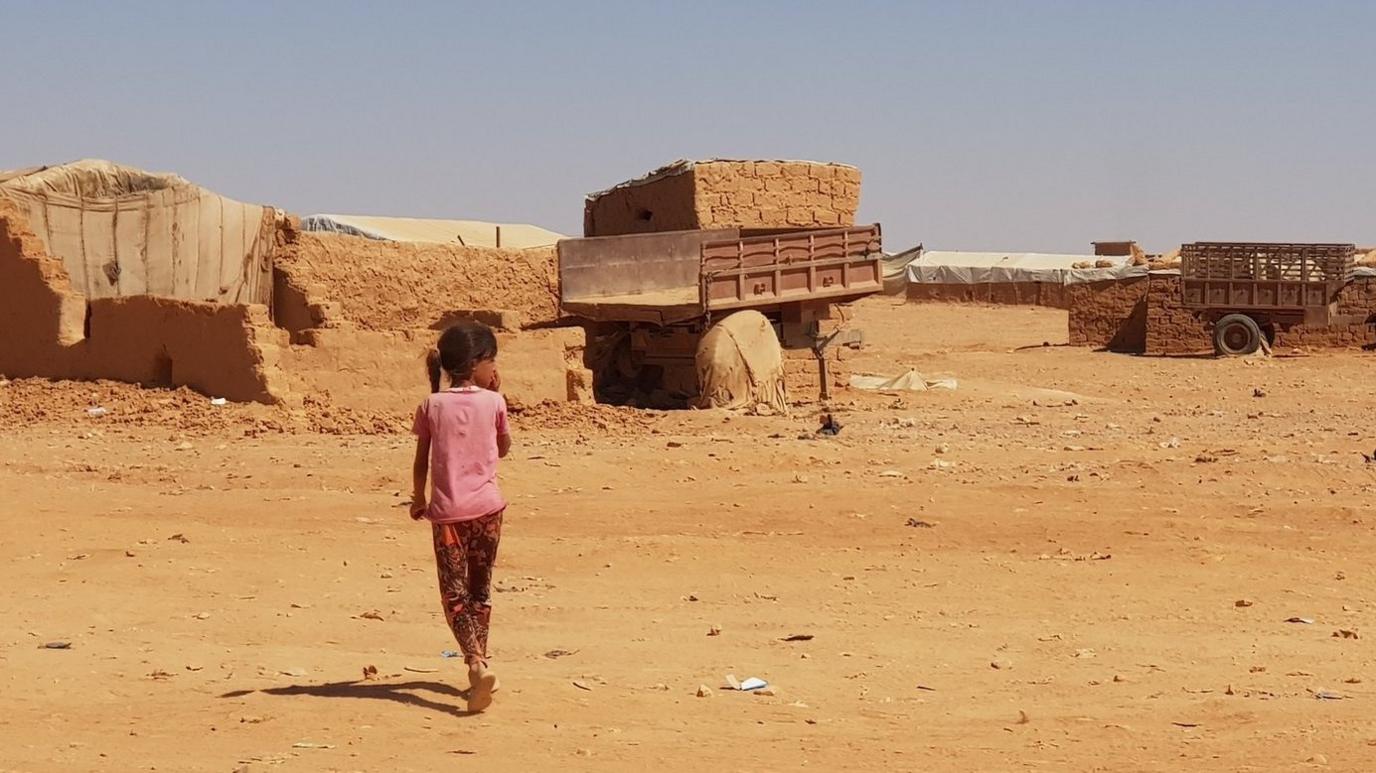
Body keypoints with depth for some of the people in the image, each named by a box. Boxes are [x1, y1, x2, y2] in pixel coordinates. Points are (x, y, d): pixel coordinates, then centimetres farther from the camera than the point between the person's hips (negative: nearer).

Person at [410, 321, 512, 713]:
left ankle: (476, 663, -24)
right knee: (480, 590, 16)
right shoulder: (493, 402, -1)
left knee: (454, 593, -3)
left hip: (447, 510, -1)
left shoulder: (431, 406, 0)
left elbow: (421, 463, 5)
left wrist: (419, 499, 22)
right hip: (487, 507, 1)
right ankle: (479, 664, 20)